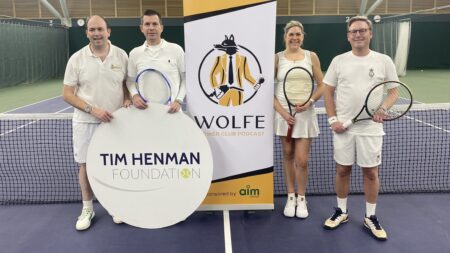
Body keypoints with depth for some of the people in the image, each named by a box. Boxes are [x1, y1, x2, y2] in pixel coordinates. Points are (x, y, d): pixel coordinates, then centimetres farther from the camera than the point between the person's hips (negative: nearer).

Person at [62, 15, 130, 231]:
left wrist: (127, 99, -10)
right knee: (86, 165, 7)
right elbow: (67, 94, -5)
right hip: (86, 122, -1)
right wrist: (93, 109, -18)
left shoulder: (121, 55, -1)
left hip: (115, 121, 1)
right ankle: (87, 209, 26)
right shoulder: (77, 59, -5)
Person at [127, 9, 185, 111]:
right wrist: (134, 95, -5)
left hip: (170, 109, -1)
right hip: (145, 110, 2)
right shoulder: (134, 53, 8)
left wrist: (178, 100, -7)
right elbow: (130, 80, 14)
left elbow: (186, 79, 4)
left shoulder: (176, 50, 2)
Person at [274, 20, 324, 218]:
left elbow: (321, 86, 5)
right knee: (288, 156, 9)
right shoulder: (277, 58, 1)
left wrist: (310, 101, -13)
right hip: (283, 113, 1)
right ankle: (291, 197, 25)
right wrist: (282, 111, -11)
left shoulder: (311, 57, 3)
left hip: (305, 114, 0)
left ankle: (301, 199, 20)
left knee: (302, 160, -1)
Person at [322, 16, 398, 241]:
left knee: (371, 172, 7)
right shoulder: (339, 61, 3)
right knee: (342, 170, 9)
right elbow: (328, 91, 5)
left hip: (371, 128, -1)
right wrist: (332, 119, -5)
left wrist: (383, 108, -15)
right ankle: (341, 212, 27)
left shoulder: (384, 61, 0)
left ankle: (370, 217, 22)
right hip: (343, 127, 1)